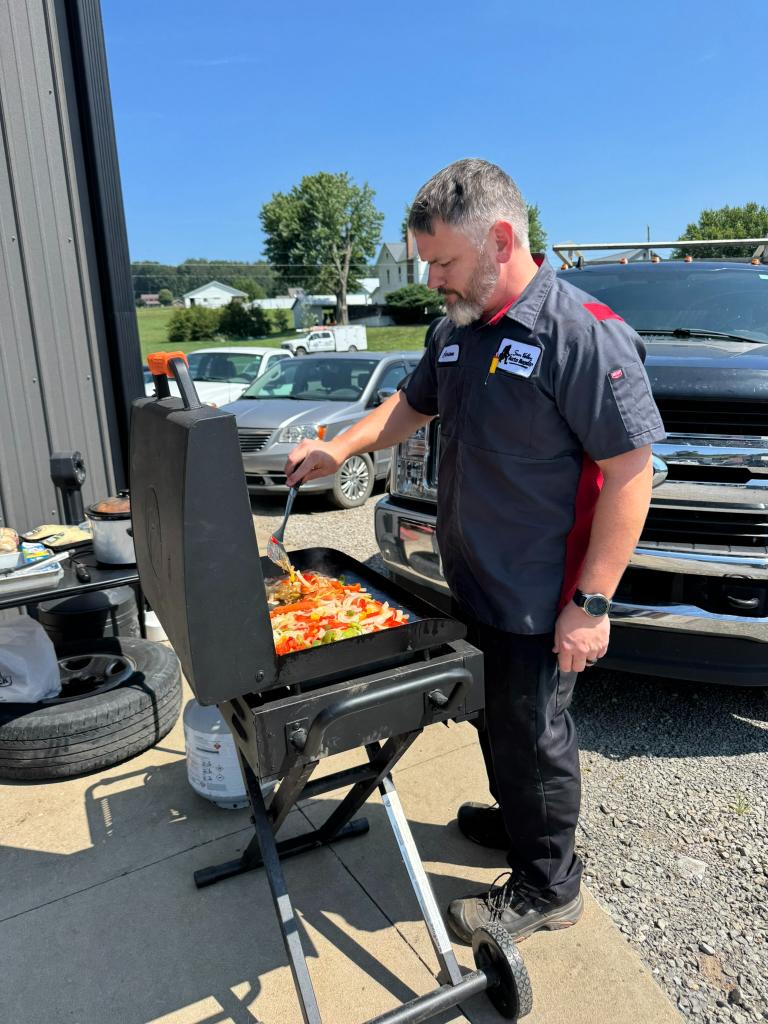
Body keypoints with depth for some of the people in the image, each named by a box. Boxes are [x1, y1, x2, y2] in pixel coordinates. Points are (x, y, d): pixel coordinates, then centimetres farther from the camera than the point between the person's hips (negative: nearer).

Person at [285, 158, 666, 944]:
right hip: (473, 586, 8)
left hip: (539, 605, -7)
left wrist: (592, 604, -21)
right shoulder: (455, 330, 6)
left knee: (533, 737, 9)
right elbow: (413, 404, 21)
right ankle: (514, 822, 48)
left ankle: (546, 888, 32)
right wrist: (338, 450, 5)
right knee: (495, 719, 23)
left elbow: (630, 472, -20)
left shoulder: (583, 333, -20)